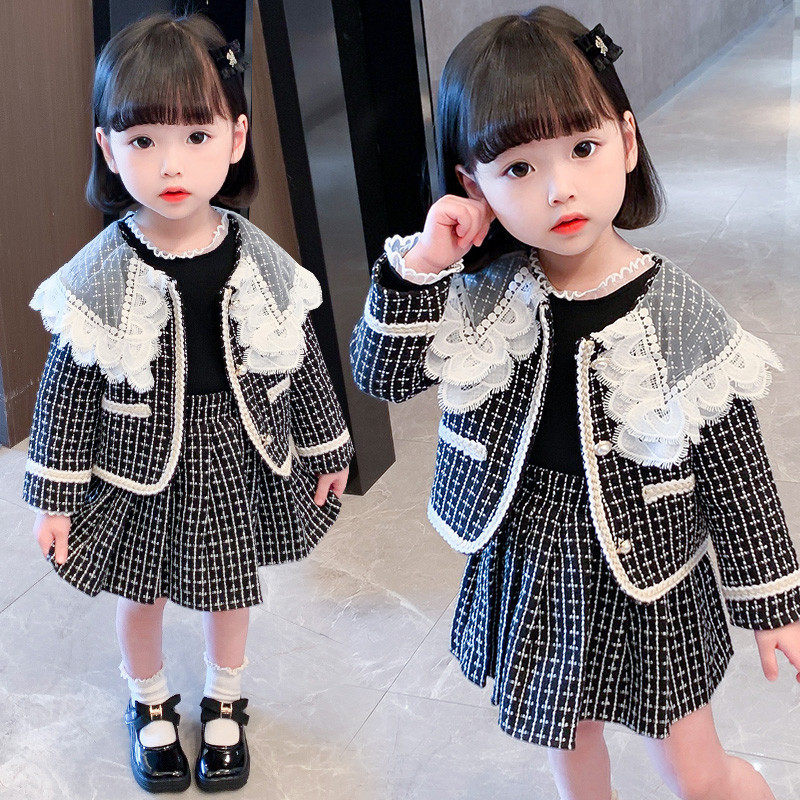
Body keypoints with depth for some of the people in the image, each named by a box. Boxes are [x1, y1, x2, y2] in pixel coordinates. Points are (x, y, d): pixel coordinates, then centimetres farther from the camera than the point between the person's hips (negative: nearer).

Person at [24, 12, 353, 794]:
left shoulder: (263, 264, -13)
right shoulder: (101, 276, -18)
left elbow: (302, 363, 0)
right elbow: (66, 388, -10)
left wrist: (327, 449, 8)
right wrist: (56, 495, -6)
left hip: (240, 461, 1)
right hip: (140, 468, -1)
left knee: (229, 589, 20)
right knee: (141, 593, 19)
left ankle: (224, 703, 47)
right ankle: (149, 705, 47)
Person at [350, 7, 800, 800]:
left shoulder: (679, 316, -20)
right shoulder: (486, 296, -12)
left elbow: (734, 470, -11)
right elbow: (383, 374, -12)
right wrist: (419, 267, -25)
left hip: (646, 576, -3)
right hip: (528, 566, 3)